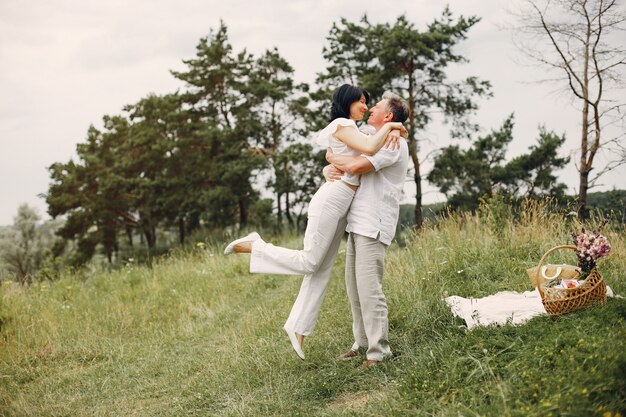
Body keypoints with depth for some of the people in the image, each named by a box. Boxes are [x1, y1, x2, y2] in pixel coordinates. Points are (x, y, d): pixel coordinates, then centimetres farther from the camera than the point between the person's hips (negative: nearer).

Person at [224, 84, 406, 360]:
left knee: (323, 270, 5)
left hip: (340, 206, 10)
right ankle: (253, 246, 0)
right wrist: (389, 126, -6)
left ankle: (298, 327, 7)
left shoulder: (346, 130, 24)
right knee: (309, 263, -10)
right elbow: (370, 148, -21)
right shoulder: (343, 125, -6)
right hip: (330, 201, -10)